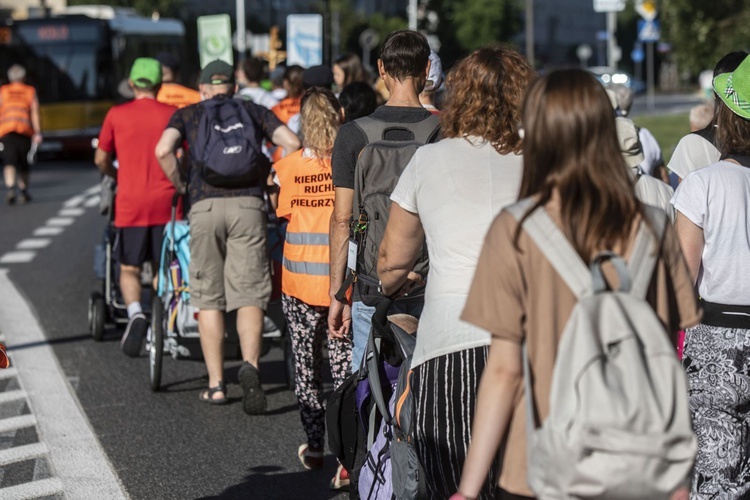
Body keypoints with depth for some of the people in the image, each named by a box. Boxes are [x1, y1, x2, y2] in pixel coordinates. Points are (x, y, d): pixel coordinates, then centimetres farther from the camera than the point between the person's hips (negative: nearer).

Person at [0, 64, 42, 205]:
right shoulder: (30, 91, 11)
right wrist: (38, 133, -3)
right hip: (25, 131, 1)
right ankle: (24, 192, 23)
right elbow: (35, 113, 1)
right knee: (23, 163, 15)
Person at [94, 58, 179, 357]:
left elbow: (101, 159, 6)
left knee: (129, 269, 8)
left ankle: (135, 313, -18)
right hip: (166, 201, 1)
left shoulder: (116, 115, 2)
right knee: (164, 269, 15)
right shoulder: (173, 115, 1)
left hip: (130, 205, -1)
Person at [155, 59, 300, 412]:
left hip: (205, 206, 0)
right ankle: (250, 365, -24)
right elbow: (292, 144, 6)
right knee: (249, 295, 0)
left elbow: (163, 150, -1)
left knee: (208, 298, 8)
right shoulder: (254, 111, 20)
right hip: (248, 204, 0)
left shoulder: (187, 114, 18)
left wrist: (180, 185, 13)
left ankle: (216, 385, 8)